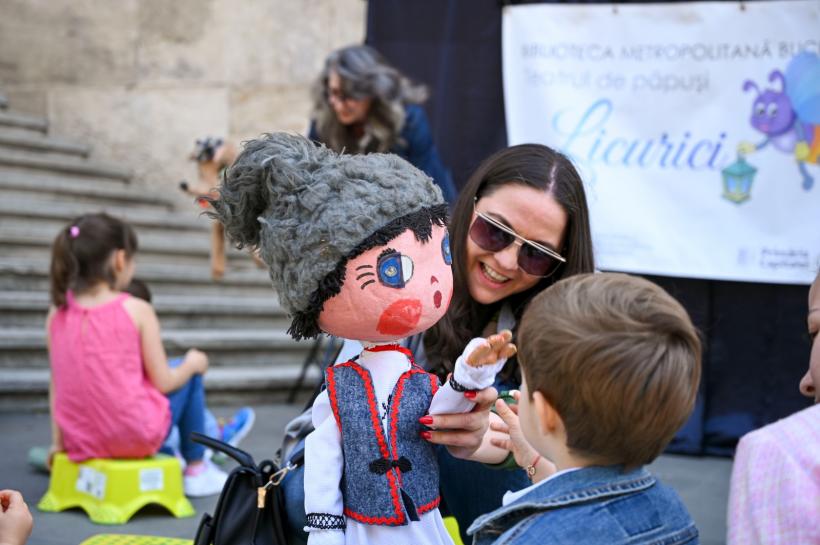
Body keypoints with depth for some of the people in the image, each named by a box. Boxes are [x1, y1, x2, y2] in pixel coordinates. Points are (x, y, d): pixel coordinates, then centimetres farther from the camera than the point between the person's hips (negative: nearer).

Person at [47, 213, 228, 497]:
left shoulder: (57, 313, 0)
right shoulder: (136, 310, -12)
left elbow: (56, 383, 5)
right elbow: (163, 383, -8)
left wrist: (58, 441, 14)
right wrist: (192, 363, 12)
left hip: (80, 442, 6)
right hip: (135, 438, -5)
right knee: (190, 375, 21)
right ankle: (196, 470, 28)